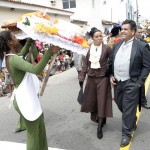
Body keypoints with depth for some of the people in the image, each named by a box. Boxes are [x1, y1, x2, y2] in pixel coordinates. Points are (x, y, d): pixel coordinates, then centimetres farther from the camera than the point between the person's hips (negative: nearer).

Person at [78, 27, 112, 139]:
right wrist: (81, 77, 1)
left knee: (102, 101, 1)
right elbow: (85, 64, 5)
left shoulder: (107, 48, -8)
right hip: (91, 77, 4)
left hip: (103, 77, -3)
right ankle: (96, 118, 37)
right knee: (91, 100, 12)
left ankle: (100, 127, 11)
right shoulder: (88, 49, 1)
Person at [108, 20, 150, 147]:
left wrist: (139, 83, -13)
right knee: (121, 106, 20)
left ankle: (126, 134, 19)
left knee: (128, 110, 2)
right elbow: (111, 62, 14)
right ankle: (132, 122, 46)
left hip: (131, 84, -6)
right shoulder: (117, 45, 8)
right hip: (117, 82, 6)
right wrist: (111, 76, 3)